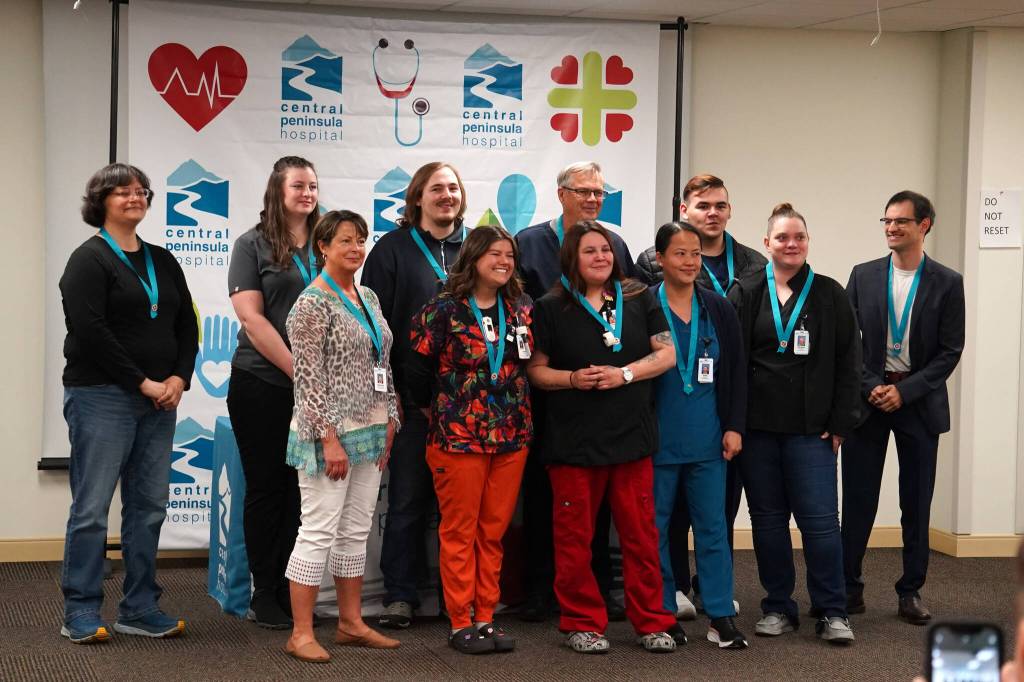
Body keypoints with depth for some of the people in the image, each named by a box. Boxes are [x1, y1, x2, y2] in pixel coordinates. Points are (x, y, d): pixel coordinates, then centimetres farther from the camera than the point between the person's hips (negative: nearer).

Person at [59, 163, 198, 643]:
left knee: (149, 507, 7)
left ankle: (140, 608, 15)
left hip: (159, 401, 7)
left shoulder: (162, 262, 16)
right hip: (101, 398, -6)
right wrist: (143, 382, -14)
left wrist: (179, 378, -2)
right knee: (92, 507, -4)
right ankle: (81, 613, 2)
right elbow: (89, 330, -14)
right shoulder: (90, 260, -4)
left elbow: (187, 327, 16)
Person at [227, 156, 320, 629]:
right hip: (262, 383, -3)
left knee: (302, 489, 5)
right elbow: (251, 316, -8)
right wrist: (298, 370, -14)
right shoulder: (253, 245, 0)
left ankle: (293, 593, 13)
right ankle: (264, 595, 11)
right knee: (266, 488, 3)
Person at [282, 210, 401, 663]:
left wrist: (388, 422, 12)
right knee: (319, 531, -5)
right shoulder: (313, 304, -12)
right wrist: (329, 439, -18)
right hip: (329, 433, -8)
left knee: (356, 531, 12)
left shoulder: (369, 298, 13)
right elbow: (309, 378, -16)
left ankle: (352, 623, 21)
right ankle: (301, 634, 1)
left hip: (369, 432, 8)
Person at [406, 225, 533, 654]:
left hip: (511, 438, 5)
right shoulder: (444, 310, -7)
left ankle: (485, 618, 17)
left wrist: (520, 416, 9)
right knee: (460, 531, 1)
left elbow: (532, 366, 16)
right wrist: (438, 414, 4)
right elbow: (417, 371, -5)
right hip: (458, 438, -4)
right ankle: (461, 623, 8)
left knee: (494, 532, 9)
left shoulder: (522, 310, 8)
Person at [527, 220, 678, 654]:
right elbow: (535, 370, 4)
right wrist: (572, 379, -14)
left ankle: (651, 622, 15)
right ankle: (583, 623, 14)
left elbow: (666, 354, 5)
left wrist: (624, 374, -9)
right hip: (573, 439, -1)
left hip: (632, 436, 1)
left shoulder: (638, 300, 8)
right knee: (575, 537, 3)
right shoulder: (551, 308, 3)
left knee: (641, 534, 5)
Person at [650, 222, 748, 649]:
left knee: (712, 526, 4)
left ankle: (721, 617, 9)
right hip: (657, 439, -2)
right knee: (654, 527, 5)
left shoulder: (718, 311, 6)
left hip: (708, 440, 3)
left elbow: (736, 372, 9)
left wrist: (734, 427, 2)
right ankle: (663, 613, 15)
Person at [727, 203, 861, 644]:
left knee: (820, 520, -6)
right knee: (767, 519, 8)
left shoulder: (829, 295, 4)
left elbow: (848, 363, 4)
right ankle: (778, 608, 19)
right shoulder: (745, 294, 4)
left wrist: (840, 422, -3)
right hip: (757, 426, 1)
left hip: (811, 427, -1)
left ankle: (832, 612, 4)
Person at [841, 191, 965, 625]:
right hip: (867, 400, 1)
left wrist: (904, 391, -12)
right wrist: (871, 387, -10)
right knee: (858, 500, 2)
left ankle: (910, 592, 14)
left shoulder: (947, 283, 0)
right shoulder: (864, 276, 4)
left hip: (919, 403, -1)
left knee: (916, 503, 5)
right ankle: (848, 587, 11)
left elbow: (950, 351, -4)